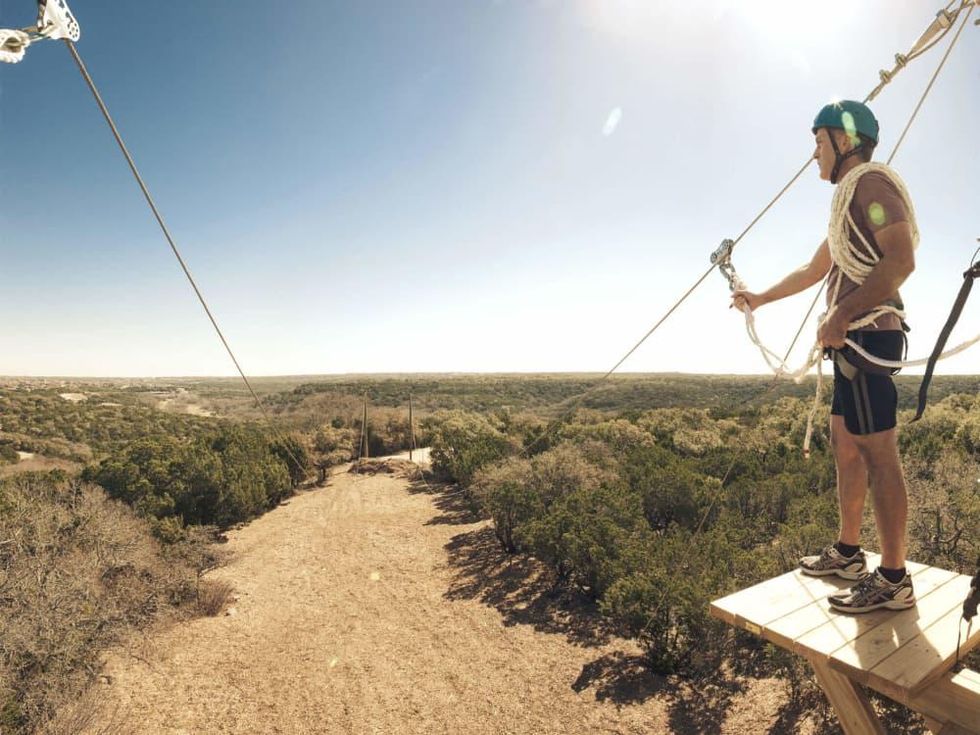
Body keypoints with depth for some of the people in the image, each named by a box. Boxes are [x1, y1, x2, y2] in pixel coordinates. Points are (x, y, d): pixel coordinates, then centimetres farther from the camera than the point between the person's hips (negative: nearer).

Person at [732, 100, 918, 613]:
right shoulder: (850, 197, 24)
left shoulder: (871, 181, -6)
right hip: (856, 338, 10)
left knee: (877, 453, -8)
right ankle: (848, 553, 23)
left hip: (866, 334, -10)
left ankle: (894, 580, 0)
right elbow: (813, 272, 31)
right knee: (845, 444, 12)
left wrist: (840, 317, -21)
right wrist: (760, 298, 34)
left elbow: (901, 260, -20)